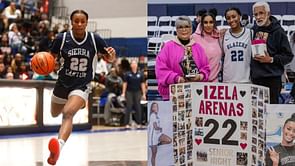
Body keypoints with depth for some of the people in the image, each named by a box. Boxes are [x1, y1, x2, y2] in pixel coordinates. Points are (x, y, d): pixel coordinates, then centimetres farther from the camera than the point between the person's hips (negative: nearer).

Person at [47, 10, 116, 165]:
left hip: (82, 86, -4)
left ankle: (59, 146, -52)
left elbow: (109, 58, 3)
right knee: (55, 114, 27)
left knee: (68, 113, -32)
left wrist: (111, 53, -22)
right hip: (63, 83, 4)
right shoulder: (61, 39, -11)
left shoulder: (95, 39, -10)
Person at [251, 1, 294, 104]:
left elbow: (288, 56, -5)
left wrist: (271, 60, -16)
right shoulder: (254, 30, 9)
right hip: (255, 78, 5)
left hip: (272, 79, -5)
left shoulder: (277, 31, -6)